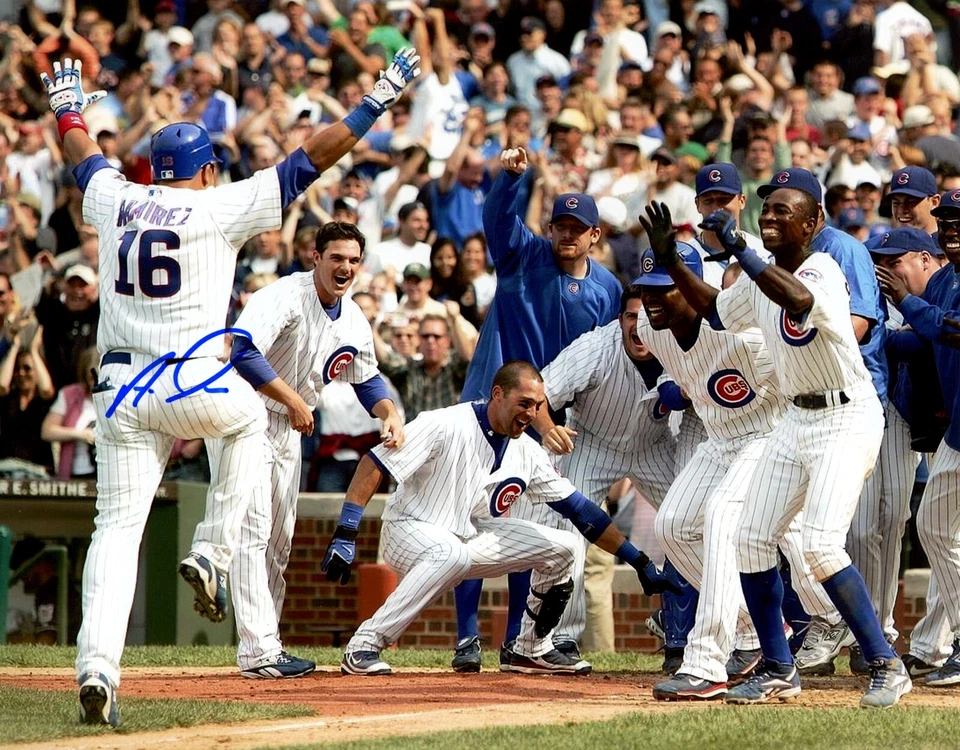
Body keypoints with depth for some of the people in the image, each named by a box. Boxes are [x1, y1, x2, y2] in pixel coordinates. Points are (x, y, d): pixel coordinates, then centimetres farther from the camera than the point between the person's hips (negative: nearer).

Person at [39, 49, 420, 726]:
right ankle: (213, 552, 19)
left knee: (117, 527, 2)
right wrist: (379, 100, 7)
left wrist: (68, 107, 53)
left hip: (121, 391, 3)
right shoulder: (220, 207, 0)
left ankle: (97, 665, -15)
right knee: (249, 418, 32)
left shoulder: (115, 200, 10)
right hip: (195, 385, -3)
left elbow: (85, 157, 32)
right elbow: (312, 160, 1)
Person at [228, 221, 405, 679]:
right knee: (253, 533, -15)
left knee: (279, 541, 12)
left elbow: (367, 380, 18)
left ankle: (265, 649, 19)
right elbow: (243, 350, -35)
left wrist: (390, 414, -4)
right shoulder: (284, 298, -22)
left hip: (289, 429, 9)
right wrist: (294, 400, -30)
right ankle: (258, 652, -20)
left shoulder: (354, 323, 3)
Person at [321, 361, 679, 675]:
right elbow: (374, 464, -23)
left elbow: (581, 511, 3)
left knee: (560, 547, -1)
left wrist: (640, 563, 0)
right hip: (410, 530, -7)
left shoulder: (528, 453, -2)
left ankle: (531, 650, 14)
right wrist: (344, 536, -31)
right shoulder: (445, 426, -21)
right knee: (454, 554, -40)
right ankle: (364, 646, -33)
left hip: (472, 539, 7)